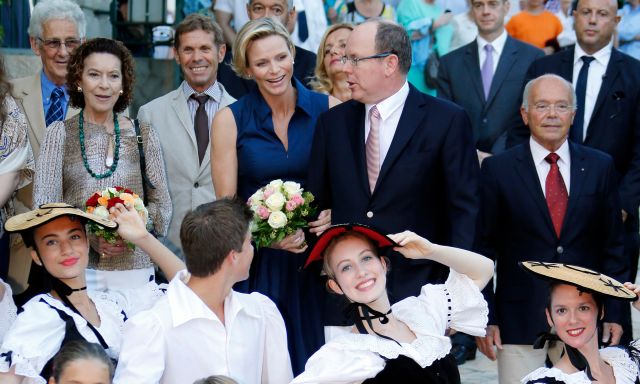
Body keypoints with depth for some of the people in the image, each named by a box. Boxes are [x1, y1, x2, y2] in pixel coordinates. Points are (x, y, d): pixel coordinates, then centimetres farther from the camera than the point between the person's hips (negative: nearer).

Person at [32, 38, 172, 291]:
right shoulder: (59, 134, 4)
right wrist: (90, 236, -15)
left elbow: (161, 204, 10)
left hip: (134, 268, 1)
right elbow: (44, 204, -1)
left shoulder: (143, 135, 7)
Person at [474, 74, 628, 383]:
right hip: (520, 324, -2)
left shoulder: (600, 167, 7)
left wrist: (614, 314, 5)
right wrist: (485, 319, -3)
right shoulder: (498, 170, 1)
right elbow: (483, 250, 2)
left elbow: (612, 247, 9)